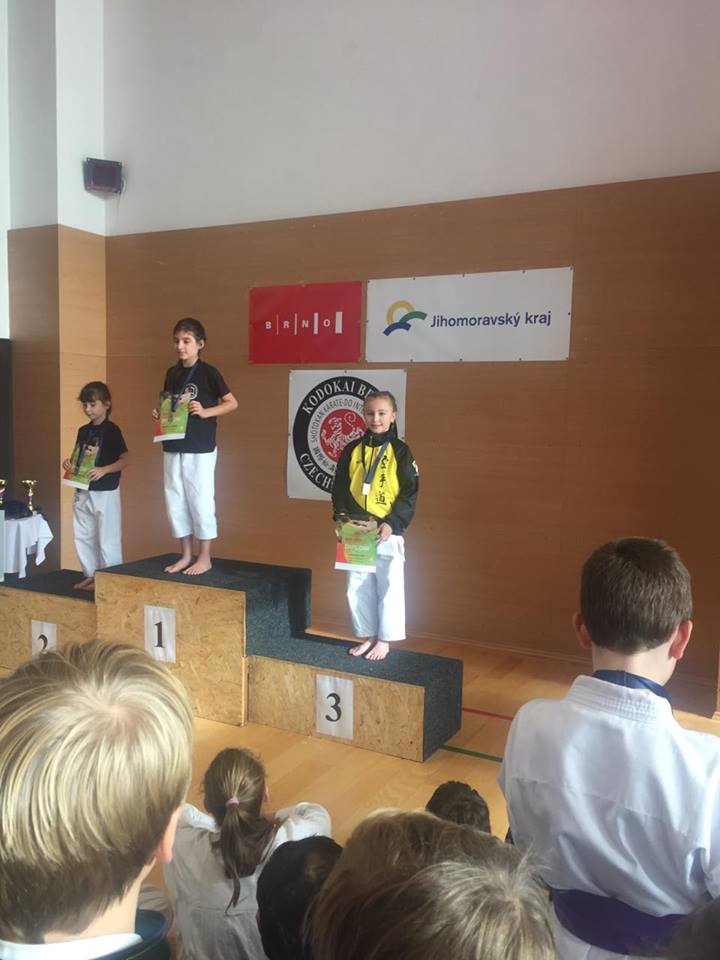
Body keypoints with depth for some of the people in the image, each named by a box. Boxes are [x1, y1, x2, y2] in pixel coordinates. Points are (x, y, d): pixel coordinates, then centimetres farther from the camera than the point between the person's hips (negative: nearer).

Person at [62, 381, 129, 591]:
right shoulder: (83, 430, 11)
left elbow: (124, 460, -12)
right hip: (82, 492, 7)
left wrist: (104, 470, -25)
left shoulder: (112, 430, -9)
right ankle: (90, 575, 25)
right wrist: (69, 463, -2)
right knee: (82, 537, 13)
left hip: (105, 492, -7)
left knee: (107, 538, 0)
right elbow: (78, 456, 19)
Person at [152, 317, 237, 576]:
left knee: (200, 501, -1)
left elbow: (232, 403, -5)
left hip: (200, 449, -6)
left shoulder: (208, 372, -7)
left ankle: (205, 558, 10)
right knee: (175, 502, 9)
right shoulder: (172, 373, 11)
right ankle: (185, 555, 21)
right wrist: (160, 414, 1)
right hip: (172, 448, 6)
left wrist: (205, 412, -18)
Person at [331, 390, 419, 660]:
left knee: (389, 587, 3)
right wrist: (341, 515, -5)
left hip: (387, 531, -3)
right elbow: (339, 487, 10)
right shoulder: (352, 449, 6)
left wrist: (392, 523, -16)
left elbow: (409, 494, -5)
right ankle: (367, 636, 25)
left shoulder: (400, 451, -3)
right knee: (357, 587, 10)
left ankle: (383, 641, 18)